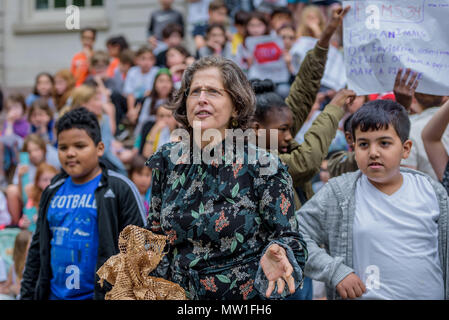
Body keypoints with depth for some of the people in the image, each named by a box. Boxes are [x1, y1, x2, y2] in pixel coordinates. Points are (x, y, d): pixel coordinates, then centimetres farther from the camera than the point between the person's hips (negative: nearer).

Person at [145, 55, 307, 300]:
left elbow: (288, 239, -11)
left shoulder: (263, 167, -14)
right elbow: (156, 233, 10)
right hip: (177, 294, 4)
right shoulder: (168, 161, -1)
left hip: (245, 296, -4)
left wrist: (275, 255, -31)